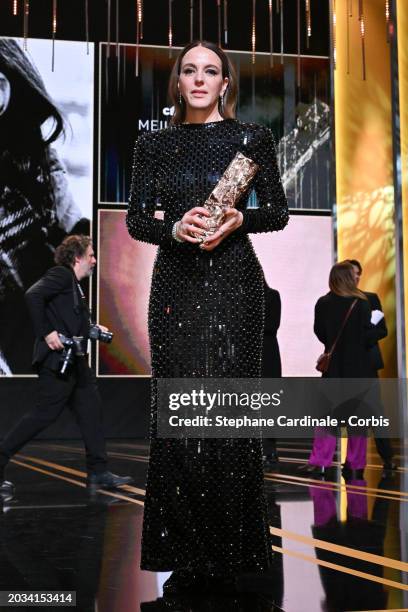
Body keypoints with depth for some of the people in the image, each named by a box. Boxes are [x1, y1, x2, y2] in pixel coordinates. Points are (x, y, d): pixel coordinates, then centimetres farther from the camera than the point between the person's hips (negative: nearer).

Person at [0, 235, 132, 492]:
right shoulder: (61, 274, -8)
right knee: (45, 413, -7)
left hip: (75, 362, 10)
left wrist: (93, 329, 12)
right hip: (57, 359, -10)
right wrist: (46, 333, -24)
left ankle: (98, 472, 11)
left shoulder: (74, 284, 20)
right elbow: (33, 295, -23)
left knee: (91, 410, 7)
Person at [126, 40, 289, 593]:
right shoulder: (155, 145, 11)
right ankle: (186, 556, 8)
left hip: (234, 282, -2)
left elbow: (278, 211, 7)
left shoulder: (252, 138, 7)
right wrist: (175, 229, -13)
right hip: (176, 283, 2)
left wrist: (240, 220, -13)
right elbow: (136, 219, 7)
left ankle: (236, 551, 7)